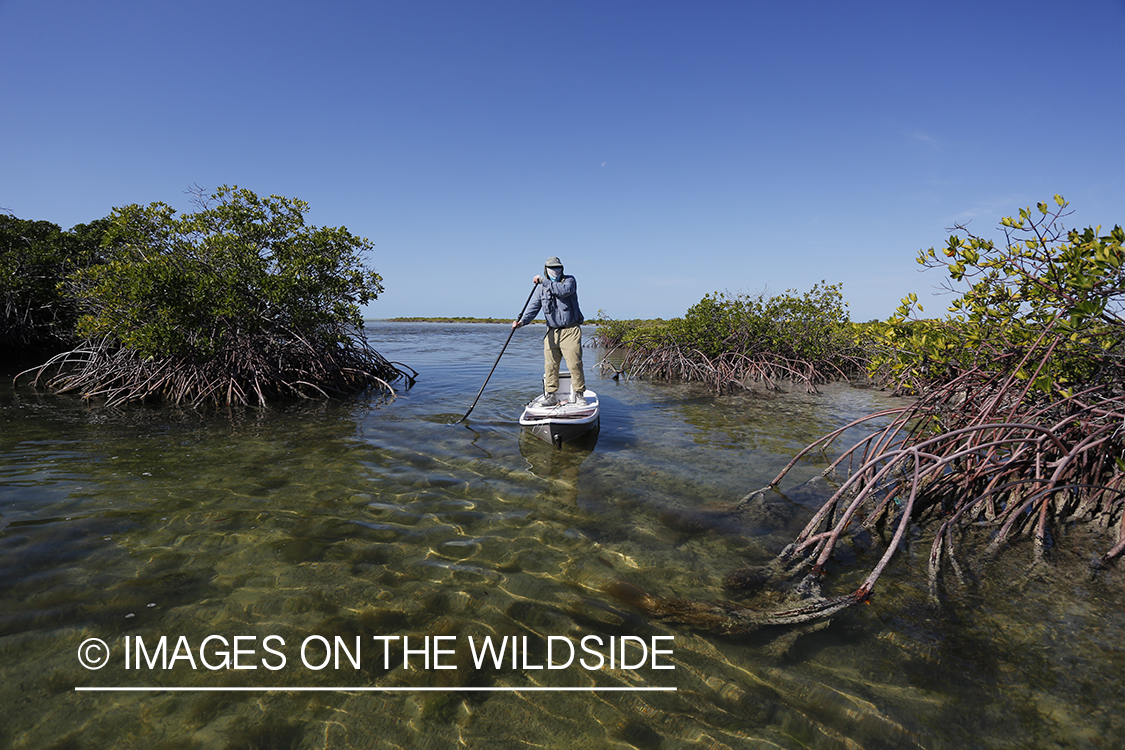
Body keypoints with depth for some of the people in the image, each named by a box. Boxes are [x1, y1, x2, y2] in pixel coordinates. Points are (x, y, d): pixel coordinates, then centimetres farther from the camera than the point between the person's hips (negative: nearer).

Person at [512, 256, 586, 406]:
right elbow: (533, 306, 0)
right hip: (552, 332, 3)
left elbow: (565, 290, -22)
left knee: (574, 363, -7)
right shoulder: (541, 288, 11)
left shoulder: (570, 280, 2)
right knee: (550, 365, 0)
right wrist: (522, 321, -17)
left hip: (571, 331, -3)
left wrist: (544, 281, -21)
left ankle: (579, 395, 5)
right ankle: (550, 395, 10)